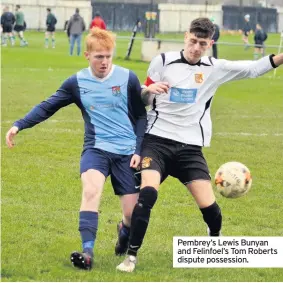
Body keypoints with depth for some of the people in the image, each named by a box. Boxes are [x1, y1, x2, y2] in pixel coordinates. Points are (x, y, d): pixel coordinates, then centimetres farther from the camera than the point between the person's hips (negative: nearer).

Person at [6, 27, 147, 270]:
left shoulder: (128, 78, -4)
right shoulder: (77, 82, 1)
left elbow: (141, 116, 4)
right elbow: (48, 107, 5)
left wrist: (139, 150, -5)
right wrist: (19, 125, -5)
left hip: (126, 152, 0)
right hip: (96, 148, 0)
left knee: (133, 213, -3)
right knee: (91, 189, -30)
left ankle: (124, 235, 35)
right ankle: (87, 252, -34)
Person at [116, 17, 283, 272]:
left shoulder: (216, 68, 2)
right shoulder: (163, 61, -1)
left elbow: (253, 69, -3)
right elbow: (143, 99, 7)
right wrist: (149, 90, -17)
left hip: (190, 146, 1)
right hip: (158, 139, -1)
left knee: (209, 205, -6)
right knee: (147, 193, -25)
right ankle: (131, 256, -14)